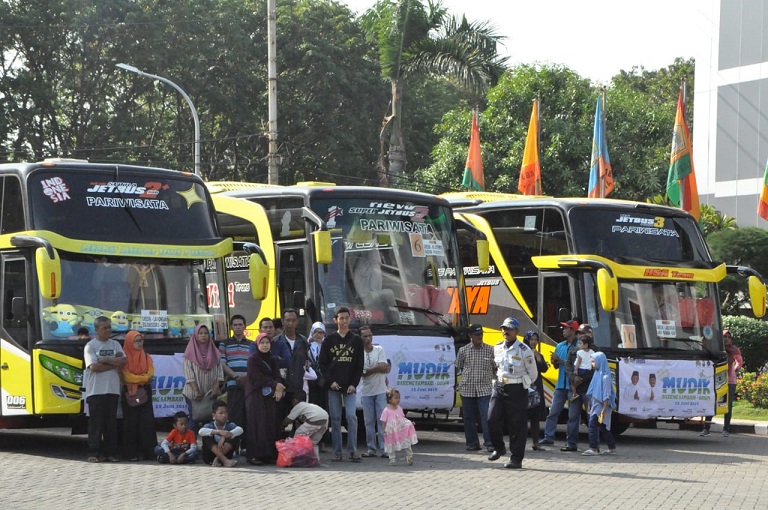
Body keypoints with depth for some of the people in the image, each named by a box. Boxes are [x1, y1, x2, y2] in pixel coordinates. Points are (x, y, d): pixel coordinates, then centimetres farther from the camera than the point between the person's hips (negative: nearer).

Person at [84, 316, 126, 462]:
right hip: (96, 390, -4)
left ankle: (110, 453, 7)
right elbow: (94, 367, -12)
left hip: (112, 390, 4)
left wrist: (105, 360, -10)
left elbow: (123, 360, -1)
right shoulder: (90, 346, 1)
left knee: (111, 423, 4)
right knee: (96, 423, -4)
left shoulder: (115, 344, 14)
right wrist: (114, 364, -5)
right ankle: (93, 453, -1)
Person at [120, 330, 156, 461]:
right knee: (131, 423, -4)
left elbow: (150, 375, 3)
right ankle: (131, 453, -3)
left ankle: (148, 452, -4)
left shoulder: (146, 357, 12)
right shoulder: (125, 358, -2)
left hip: (144, 393, 4)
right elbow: (127, 377, -10)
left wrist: (136, 379, -13)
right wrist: (144, 378, -9)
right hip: (129, 395, -4)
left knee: (146, 422, -3)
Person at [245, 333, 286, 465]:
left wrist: (278, 389, -16)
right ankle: (254, 455, -9)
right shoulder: (252, 360, -2)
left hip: (270, 397, 5)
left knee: (271, 424, -1)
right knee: (257, 425, -8)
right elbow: (258, 378, -11)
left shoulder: (272, 361, 15)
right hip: (256, 397, -5)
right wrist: (274, 384, -15)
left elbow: (277, 377, 4)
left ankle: (270, 454, 0)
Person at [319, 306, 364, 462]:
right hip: (333, 386, 0)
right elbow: (322, 363, 5)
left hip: (350, 386, 0)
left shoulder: (356, 341, 7)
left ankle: (353, 450, -6)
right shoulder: (329, 340, 6)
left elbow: (360, 365, 6)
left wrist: (354, 384, -5)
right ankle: (337, 452, 5)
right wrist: (330, 381, -7)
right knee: (335, 418, 1)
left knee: (351, 416, -11)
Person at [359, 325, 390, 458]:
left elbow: (384, 367, -8)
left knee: (382, 420, -5)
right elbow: (362, 373, -10)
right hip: (366, 391, 0)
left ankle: (384, 448, -6)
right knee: (369, 422, 2)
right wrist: (378, 368, -11)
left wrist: (369, 370, -10)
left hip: (380, 390, 0)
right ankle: (371, 449, 7)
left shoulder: (379, 350, 2)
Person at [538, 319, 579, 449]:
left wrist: (561, 361, -14)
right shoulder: (560, 346, 13)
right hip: (561, 384, 6)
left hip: (573, 385, -6)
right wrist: (554, 361, -4)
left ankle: (571, 441, 5)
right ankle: (549, 437, 5)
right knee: (553, 411, 2)